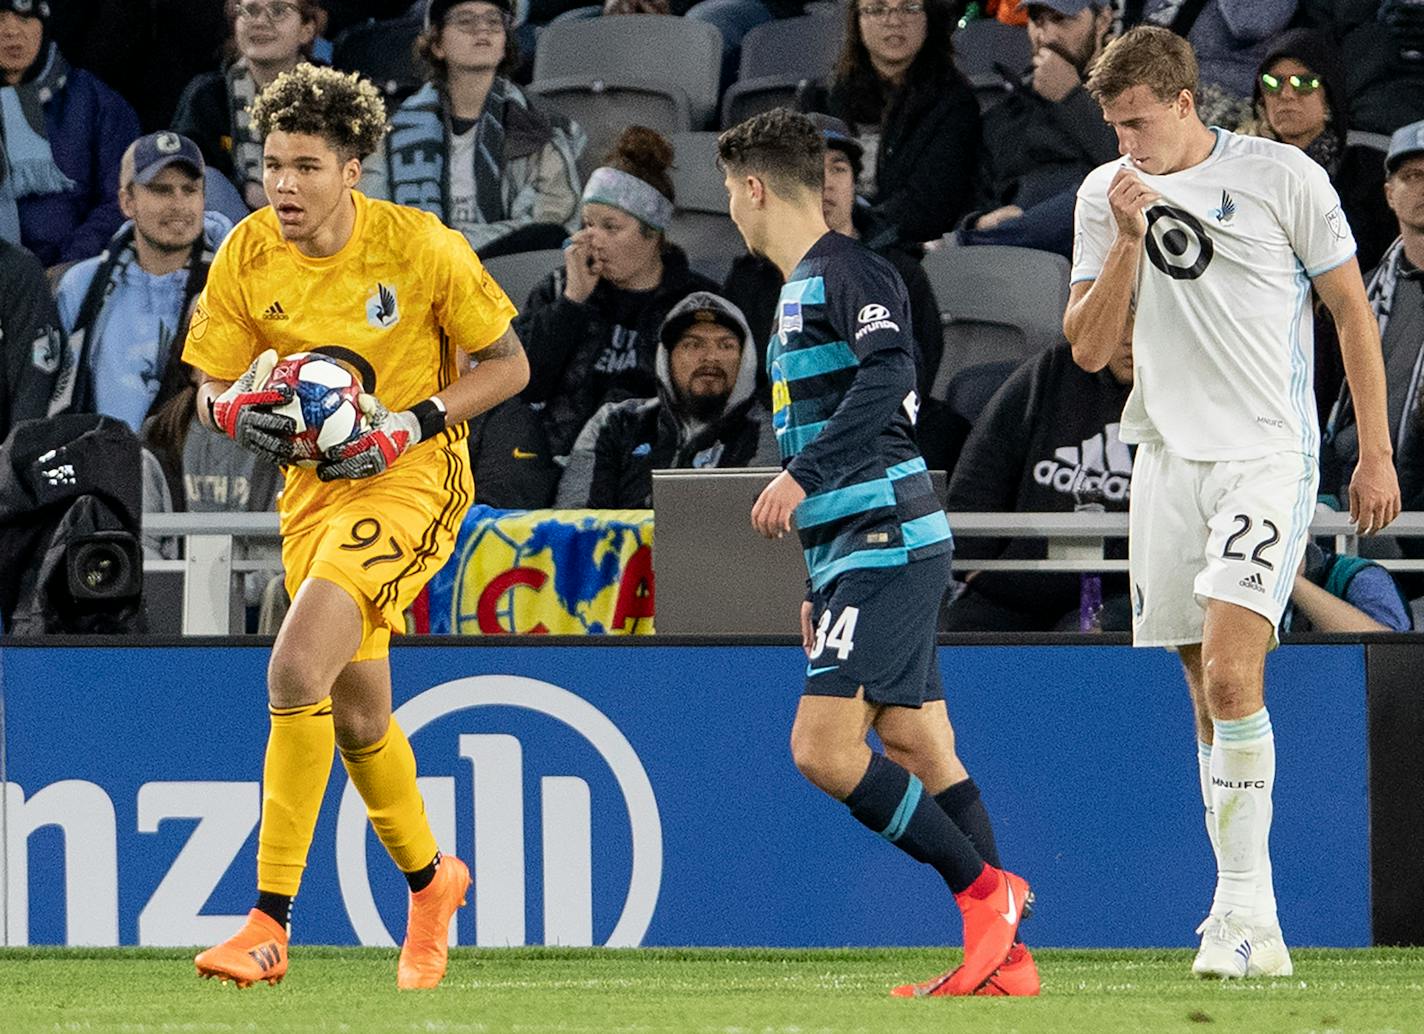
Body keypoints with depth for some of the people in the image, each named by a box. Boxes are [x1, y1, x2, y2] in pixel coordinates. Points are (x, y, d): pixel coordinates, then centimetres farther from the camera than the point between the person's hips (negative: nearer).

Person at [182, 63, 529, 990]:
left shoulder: (421, 247, -16)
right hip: (315, 487, 6)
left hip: (412, 476, -6)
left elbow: (508, 365, -5)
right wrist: (239, 411, -19)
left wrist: (411, 425, -19)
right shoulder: (246, 260, -6)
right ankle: (429, 880, 43)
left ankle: (271, 923, -22)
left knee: (297, 670, -24)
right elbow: (212, 389, 5)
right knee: (357, 713, 15)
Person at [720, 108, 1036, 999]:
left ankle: (985, 888, -9)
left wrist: (803, 474, -31)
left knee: (824, 747, -15)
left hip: (886, 543, -10)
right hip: (857, 554, 10)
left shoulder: (847, 271, -9)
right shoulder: (800, 289, 22)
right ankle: (1007, 957, 3)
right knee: (921, 752, 5)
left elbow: (888, 375, -27)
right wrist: (822, 587, 28)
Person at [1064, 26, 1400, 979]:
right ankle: (1248, 922, 11)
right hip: (1168, 460, 5)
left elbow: (1353, 310, 4)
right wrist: (1128, 241, -10)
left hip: (1267, 455, -5)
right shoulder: (1106, 195, 8)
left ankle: (1246, 906, -18)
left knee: (1230, 671, -20)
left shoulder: (1282, 176, -3)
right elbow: (1090, 348, 4)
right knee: (1208, 691, 5)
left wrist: (1376, 454, 2)